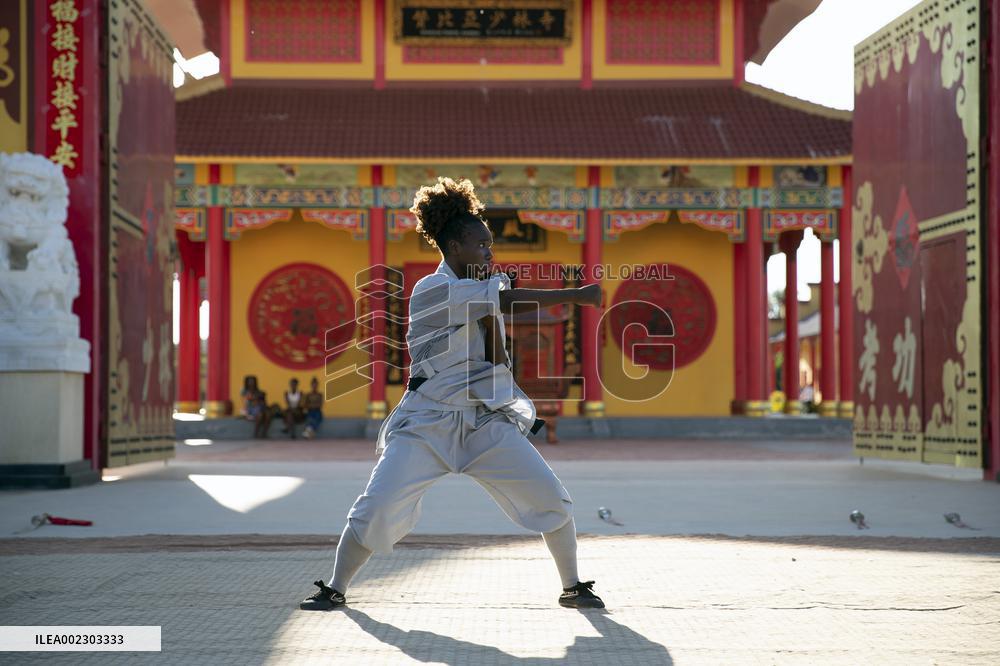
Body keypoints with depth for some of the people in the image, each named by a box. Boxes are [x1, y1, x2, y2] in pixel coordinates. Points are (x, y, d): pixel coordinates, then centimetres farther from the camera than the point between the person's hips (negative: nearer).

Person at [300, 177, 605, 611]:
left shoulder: (483, 290, 11)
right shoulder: (431, 291, -13)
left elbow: (497, 360, 1)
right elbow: (506, 301, -23)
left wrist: (491, 317, -15)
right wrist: (577, 295, -22)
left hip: (485, 422, 6)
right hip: (427, 424, -6)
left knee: (553, 500, -3)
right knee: (376, 509, -10)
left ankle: (573, 588, 13)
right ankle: (335, 589, 11)